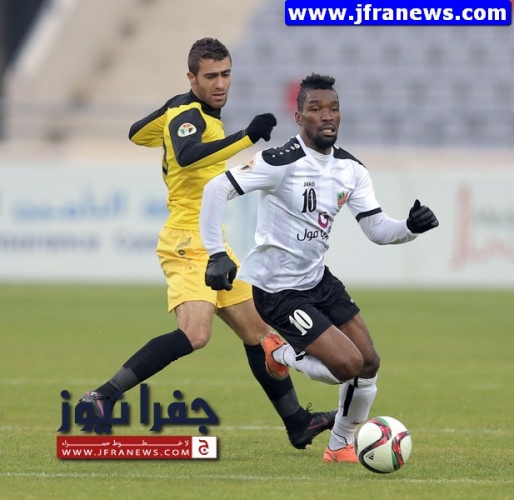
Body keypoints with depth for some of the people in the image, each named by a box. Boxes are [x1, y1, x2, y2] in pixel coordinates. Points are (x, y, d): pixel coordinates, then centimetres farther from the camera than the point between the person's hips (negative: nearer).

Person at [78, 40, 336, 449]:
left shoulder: (184, 108, 12)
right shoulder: (189, 114, -15)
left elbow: (138, 134, 29)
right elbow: (187, 156, -39)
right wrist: (247, 138, -45)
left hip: (212, 245, 10)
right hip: (189, 242, -10)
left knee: (258, 332, 15)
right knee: (194, 334, -29)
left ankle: (298, 424, 24)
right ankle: (103, 398, -27)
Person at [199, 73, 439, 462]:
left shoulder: (352, 170, 1)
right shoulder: (283, 162, -22)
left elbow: (378, 230, 3)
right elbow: (216, 190, -22)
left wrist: (412, 227, -18)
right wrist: (217, 254, -26)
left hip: (317, 279, 8)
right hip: (276, 288, -8)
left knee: (370, 361, 5)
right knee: (348, 364, -17)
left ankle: (342, 446, 25)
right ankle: (278, 353, 12)